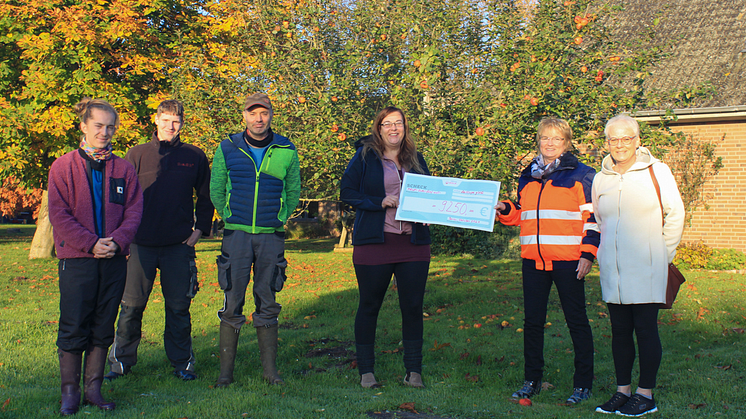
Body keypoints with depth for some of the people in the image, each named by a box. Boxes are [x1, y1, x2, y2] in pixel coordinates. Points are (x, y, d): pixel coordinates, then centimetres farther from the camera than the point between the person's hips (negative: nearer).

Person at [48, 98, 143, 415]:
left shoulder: (124, 169, 8)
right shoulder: (63, 167, 2)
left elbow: (134, 211, 5)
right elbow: (59, 214, -4)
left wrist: (117, 241, -11)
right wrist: (91, 244, -13)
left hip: (114, 259, 3)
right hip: (76, 258, -2)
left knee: (103, 329, 8)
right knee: (73, 329, 0)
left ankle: (94, 388, 18)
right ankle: (70, 392, 12)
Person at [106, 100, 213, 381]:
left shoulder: (195, 157, 6)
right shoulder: (137, 154, 4)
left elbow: (206, 197, 14)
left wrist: (199, 229, 5)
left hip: (179, 245, 0)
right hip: (141, 244, 0)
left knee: (178, 307, 6)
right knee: (132, 305, 4)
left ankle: (182, 362, 19)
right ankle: (121, 361, 19)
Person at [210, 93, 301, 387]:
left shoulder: (286, 151, 4)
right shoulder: (227, 149, 3)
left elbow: (293, 192, 15)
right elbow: (216, 190, 13)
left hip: (271, 235, 1)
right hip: (236, 234, 0)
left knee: (267, 303, 7)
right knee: (232, 301, 0)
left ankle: (270, 368, 14)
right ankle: (226, 369, 9)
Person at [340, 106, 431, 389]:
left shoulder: (415, 158, 15)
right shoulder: (364, 157, 3)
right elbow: (347, 193, -2)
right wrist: (379, 203, -13)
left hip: (414, 244, 3)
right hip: (374, 243, -3)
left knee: (413, 307, 4)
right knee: (369, 306, 5)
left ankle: (414, 371, 15)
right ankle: (366, 371, 17)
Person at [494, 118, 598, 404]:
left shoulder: (581, 175, -1)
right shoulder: (528, 176, 15)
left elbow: (593, 218, -3)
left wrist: (588, 253, -11)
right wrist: (505, 210, 3)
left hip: (568, 261, -5)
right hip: (533, 260, 5)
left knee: (576, 321, 4)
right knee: (532, 321, 10)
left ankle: (583, 384, 14)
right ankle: (531, 380, 22)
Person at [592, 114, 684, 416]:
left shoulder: (657, 171, -3)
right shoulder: (601, 179, 8)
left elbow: (675, 214, 3)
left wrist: (663, 254, 4)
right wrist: (606, 252, 14)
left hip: (646, 267, -4)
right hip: (613, 267, 4)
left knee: (645, 329, 0)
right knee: (619, 330, 10)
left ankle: (646, 394, 11)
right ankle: (623, 390, 20)